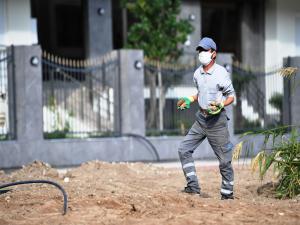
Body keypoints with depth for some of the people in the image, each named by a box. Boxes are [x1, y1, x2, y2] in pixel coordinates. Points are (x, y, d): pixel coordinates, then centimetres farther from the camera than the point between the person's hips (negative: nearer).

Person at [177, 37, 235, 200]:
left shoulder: (221, 73, -13)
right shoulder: (197, 73, 8)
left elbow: (231, 96, -8)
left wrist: (220, 105, -26)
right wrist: (189, 100, 10)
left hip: (217, 119, -7)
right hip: (201, 118, 7)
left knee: (224, 159, -1)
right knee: (184, 149, 2)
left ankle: (227, 194, 9)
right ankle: (193, 187, 3)